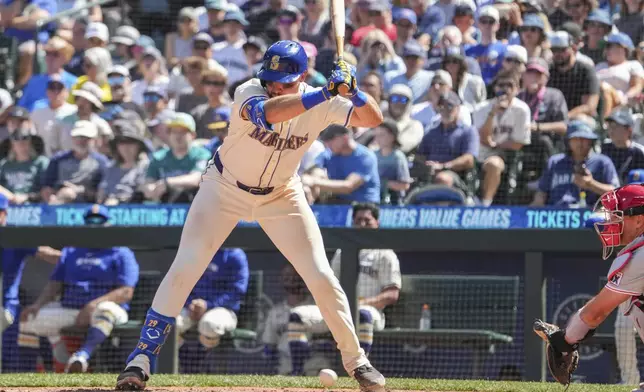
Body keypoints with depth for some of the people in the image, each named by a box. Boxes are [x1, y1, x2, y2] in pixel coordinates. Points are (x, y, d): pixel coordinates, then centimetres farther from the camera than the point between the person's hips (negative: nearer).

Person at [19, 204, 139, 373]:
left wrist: (93, 305, -23)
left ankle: (83, 354, -57)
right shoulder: (70, 252, 21)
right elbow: (55, 284, 14)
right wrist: (38, 304, -7)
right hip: (67, 310, 5)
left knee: (105, 309, -40)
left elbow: (126, 292, -9)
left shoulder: (121, 254, 3)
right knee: (29, 319, -11)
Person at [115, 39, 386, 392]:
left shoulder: (320, 104, -17)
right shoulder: (249, 92, -28)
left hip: (281, 197, 2)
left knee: (321, 277, -5)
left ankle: (355, 360, 12)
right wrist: (324, 94, -58)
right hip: (225, 188, -2)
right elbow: (264, 112, -51)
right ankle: (142, 357, -3)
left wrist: (353, 90, -40)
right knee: (184, 268, -12)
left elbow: (374, 119, -20)